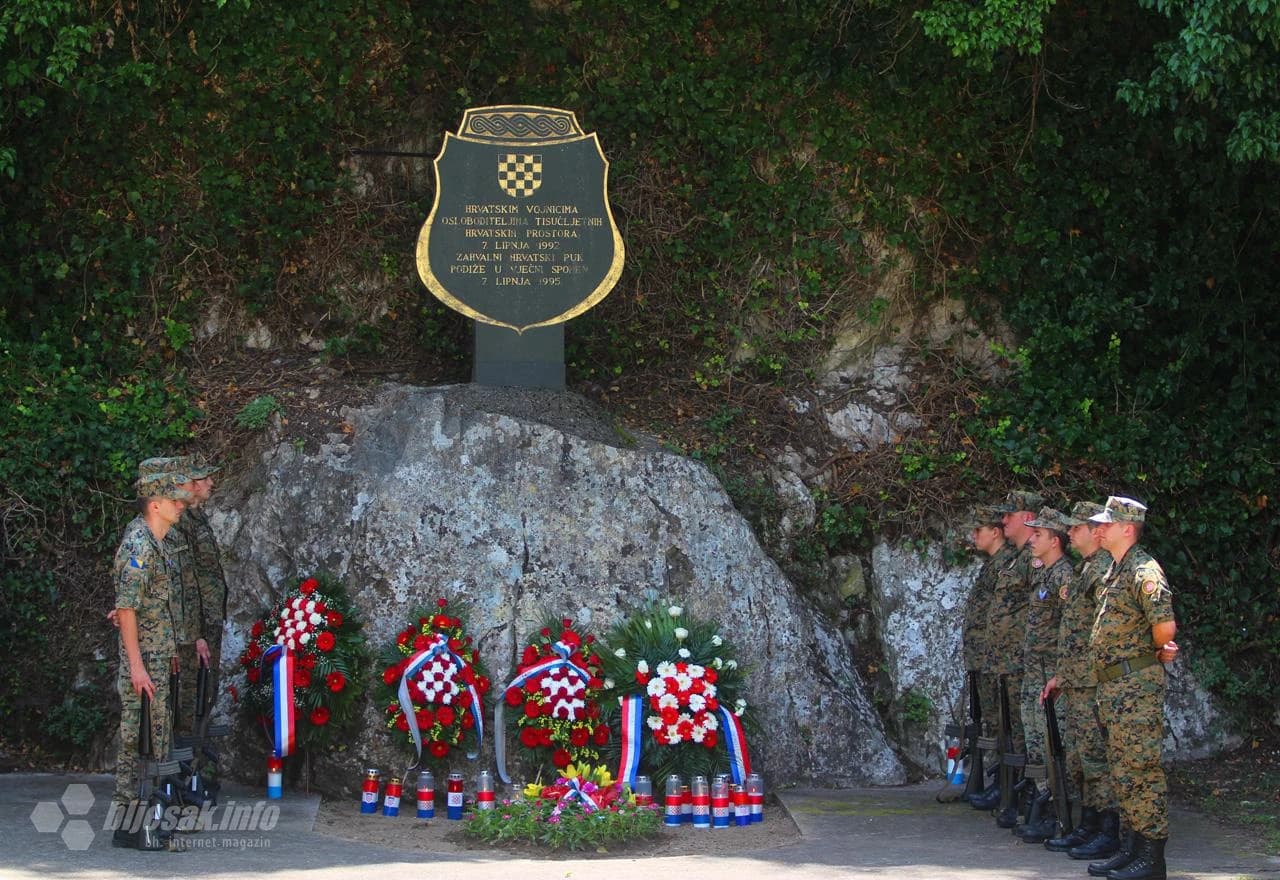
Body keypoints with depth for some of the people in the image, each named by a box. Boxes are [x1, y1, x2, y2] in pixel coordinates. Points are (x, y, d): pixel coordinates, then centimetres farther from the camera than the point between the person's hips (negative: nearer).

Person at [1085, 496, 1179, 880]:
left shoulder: (1144, 571, -16)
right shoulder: (1115, 571, 16)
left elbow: (1165, 624, -27)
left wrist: (1156, 651, -9)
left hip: (1137, 683, -10)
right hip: (1112, 685, 10)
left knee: (1141, 769, -7)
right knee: (1122, 771, 14)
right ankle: (1132, 847, 22)